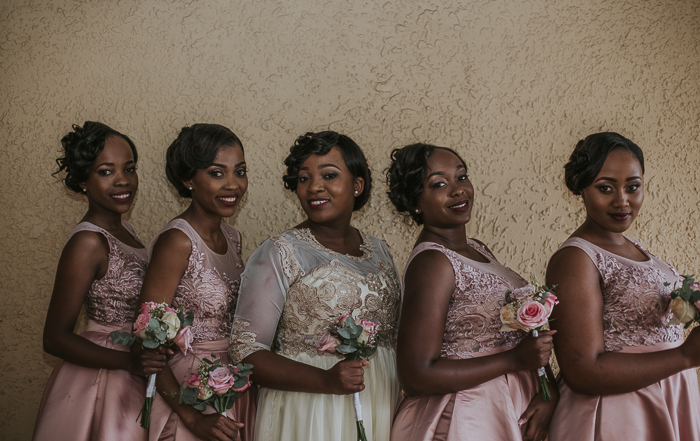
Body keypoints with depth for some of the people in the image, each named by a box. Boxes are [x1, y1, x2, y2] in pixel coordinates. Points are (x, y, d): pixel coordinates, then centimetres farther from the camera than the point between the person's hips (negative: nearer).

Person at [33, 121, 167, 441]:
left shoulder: (123, 229, 5)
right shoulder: (88, 243, -21)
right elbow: (55, 339, -20)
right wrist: (130, 362, -29)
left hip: (133, 379, 8)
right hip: (103, 384, -8)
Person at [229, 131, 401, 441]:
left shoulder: (377, 250, 8)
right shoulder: (279, 254, -9)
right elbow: (246, 351, -14)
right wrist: (326, 381, -24)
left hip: (381, 407, 5)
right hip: (309, 413, -5)